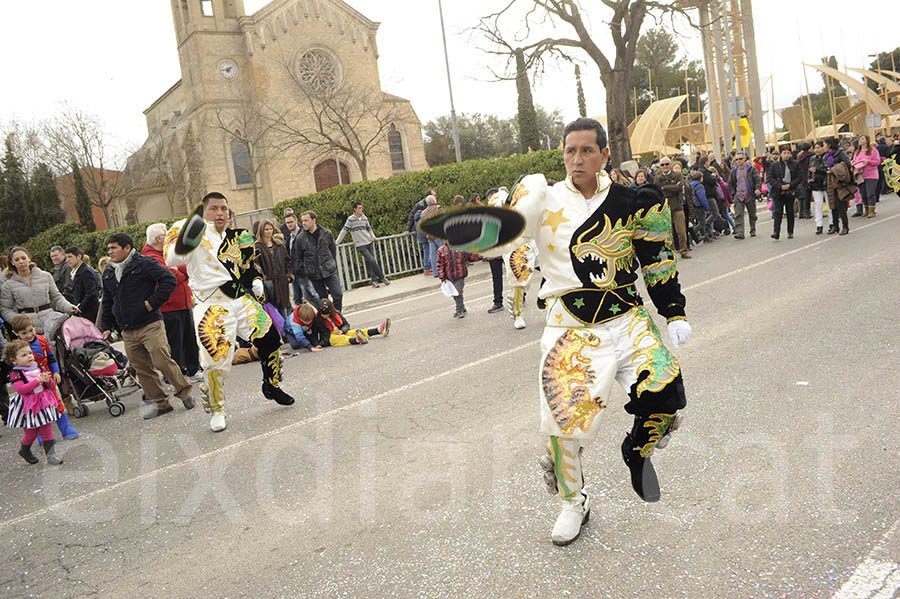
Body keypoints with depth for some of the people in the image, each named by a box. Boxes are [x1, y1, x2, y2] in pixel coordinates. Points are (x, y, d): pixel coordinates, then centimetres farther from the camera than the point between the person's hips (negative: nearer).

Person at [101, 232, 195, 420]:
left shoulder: (144, 264, -7)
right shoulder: (108, 273, 15)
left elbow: (169, 280, -12)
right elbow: (107, 302, 24)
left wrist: (153, 302, -16)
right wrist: (106, 327, 18)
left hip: (150, 325, -7)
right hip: (127, 332, 7)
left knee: (163, 362, -10)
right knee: (142, 369, 7)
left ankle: (184, 392, 9)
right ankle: (160, 403, 17)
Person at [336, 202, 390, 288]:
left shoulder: (364, 218, 8)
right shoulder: (350, 219, -4)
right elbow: (344, 231, -3)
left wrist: (373, 236, 2)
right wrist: (336, 242, -3)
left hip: (369, 242, 4)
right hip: (360, 245, -4)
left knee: (370, 263, 4)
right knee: (372, 261, -12)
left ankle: (374, 281, 8)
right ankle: (382, 277, -1)